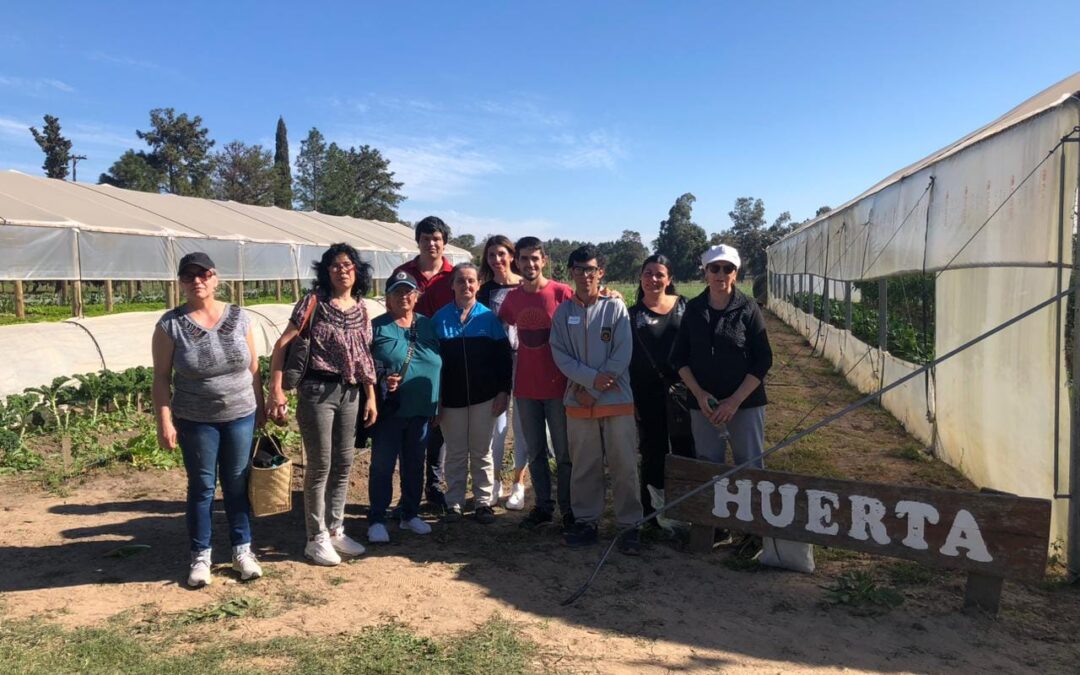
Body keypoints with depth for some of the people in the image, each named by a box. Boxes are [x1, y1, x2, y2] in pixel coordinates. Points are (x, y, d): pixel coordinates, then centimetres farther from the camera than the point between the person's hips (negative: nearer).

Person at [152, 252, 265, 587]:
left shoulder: (238, 317, -1)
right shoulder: (170, 324, -7)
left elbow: (253, 368, 5)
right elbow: (161, 377, -5)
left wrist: (261, 409, 6)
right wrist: (164, 422, -10)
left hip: (240, 416, 2)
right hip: (196, 421, -1)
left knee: (238, 485, 10)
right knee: (201, 487, 8)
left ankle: (242, 550, 23)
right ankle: (200, 557, 21)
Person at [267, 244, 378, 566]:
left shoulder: (361, 309, 8)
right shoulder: (314, 302, -7)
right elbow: (282, 345, -9)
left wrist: (371, 396, 10)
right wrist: (276, 390, -16)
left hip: (350, 393, 6)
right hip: (317, 391, -5)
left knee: (343, 464, 12)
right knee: (320, 465, 1)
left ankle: (335, 530, 27)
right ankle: (316, 539, 14)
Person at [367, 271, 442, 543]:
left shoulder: (427, 325, 9)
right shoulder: (377, 327, -3)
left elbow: (438, 364, 12)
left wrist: (437, 405, 10)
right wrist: (380, 382, -19)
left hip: (421, 410, 4)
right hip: (389, 409, -4)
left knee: (415, 464, 14)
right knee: (382, 465, 2)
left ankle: (410, 514, 28)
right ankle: (376, 520, 13)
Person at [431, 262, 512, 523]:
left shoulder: (488, 318, 1)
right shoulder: (440, 318, 1)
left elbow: (503, 356, 2)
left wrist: (504, 391, -4)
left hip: (484, 396, 0)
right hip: (451, 397, 0)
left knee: (482, 452, 9)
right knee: (455, 453, 8)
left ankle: (484, 501, 18)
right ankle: (454, 502, 18)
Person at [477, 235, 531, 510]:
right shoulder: (485, 291, 5)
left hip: (523, 362, -1)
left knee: (521, 423, 5)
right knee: (497, 423, 2)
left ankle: (518, 484, 16)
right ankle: (495, 480, 18)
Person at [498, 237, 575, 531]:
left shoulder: (562, 293, -8)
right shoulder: (512, 298, 4)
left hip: (558, 386, -4)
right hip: (525, 388, 4)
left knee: (564, 452, 4)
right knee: (535, 451, 12)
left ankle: (568, 508, 17)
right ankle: (543, 506, 24)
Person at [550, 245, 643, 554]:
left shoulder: (615, 307, 0)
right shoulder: (563, 312, 6)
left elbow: (623, 353, -6)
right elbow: (560, 354, 0)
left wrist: (593, 389, -11)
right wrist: (592, 378, -14)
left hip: (617, 399, -2)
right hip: (579, 400, 2)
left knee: (624, 465, 0)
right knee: (583, 466, 10)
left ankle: (629, 525, 9)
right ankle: (586, 520, 23)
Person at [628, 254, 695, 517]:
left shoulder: (683, 306, 2)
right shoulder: (633, 314, 1)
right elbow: (626, 358, 3)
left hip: (682, 389, 0)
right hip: (648, 395, 0)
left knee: (685, 452, 5)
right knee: (654, 455, 8)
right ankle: (654, 512, 19)